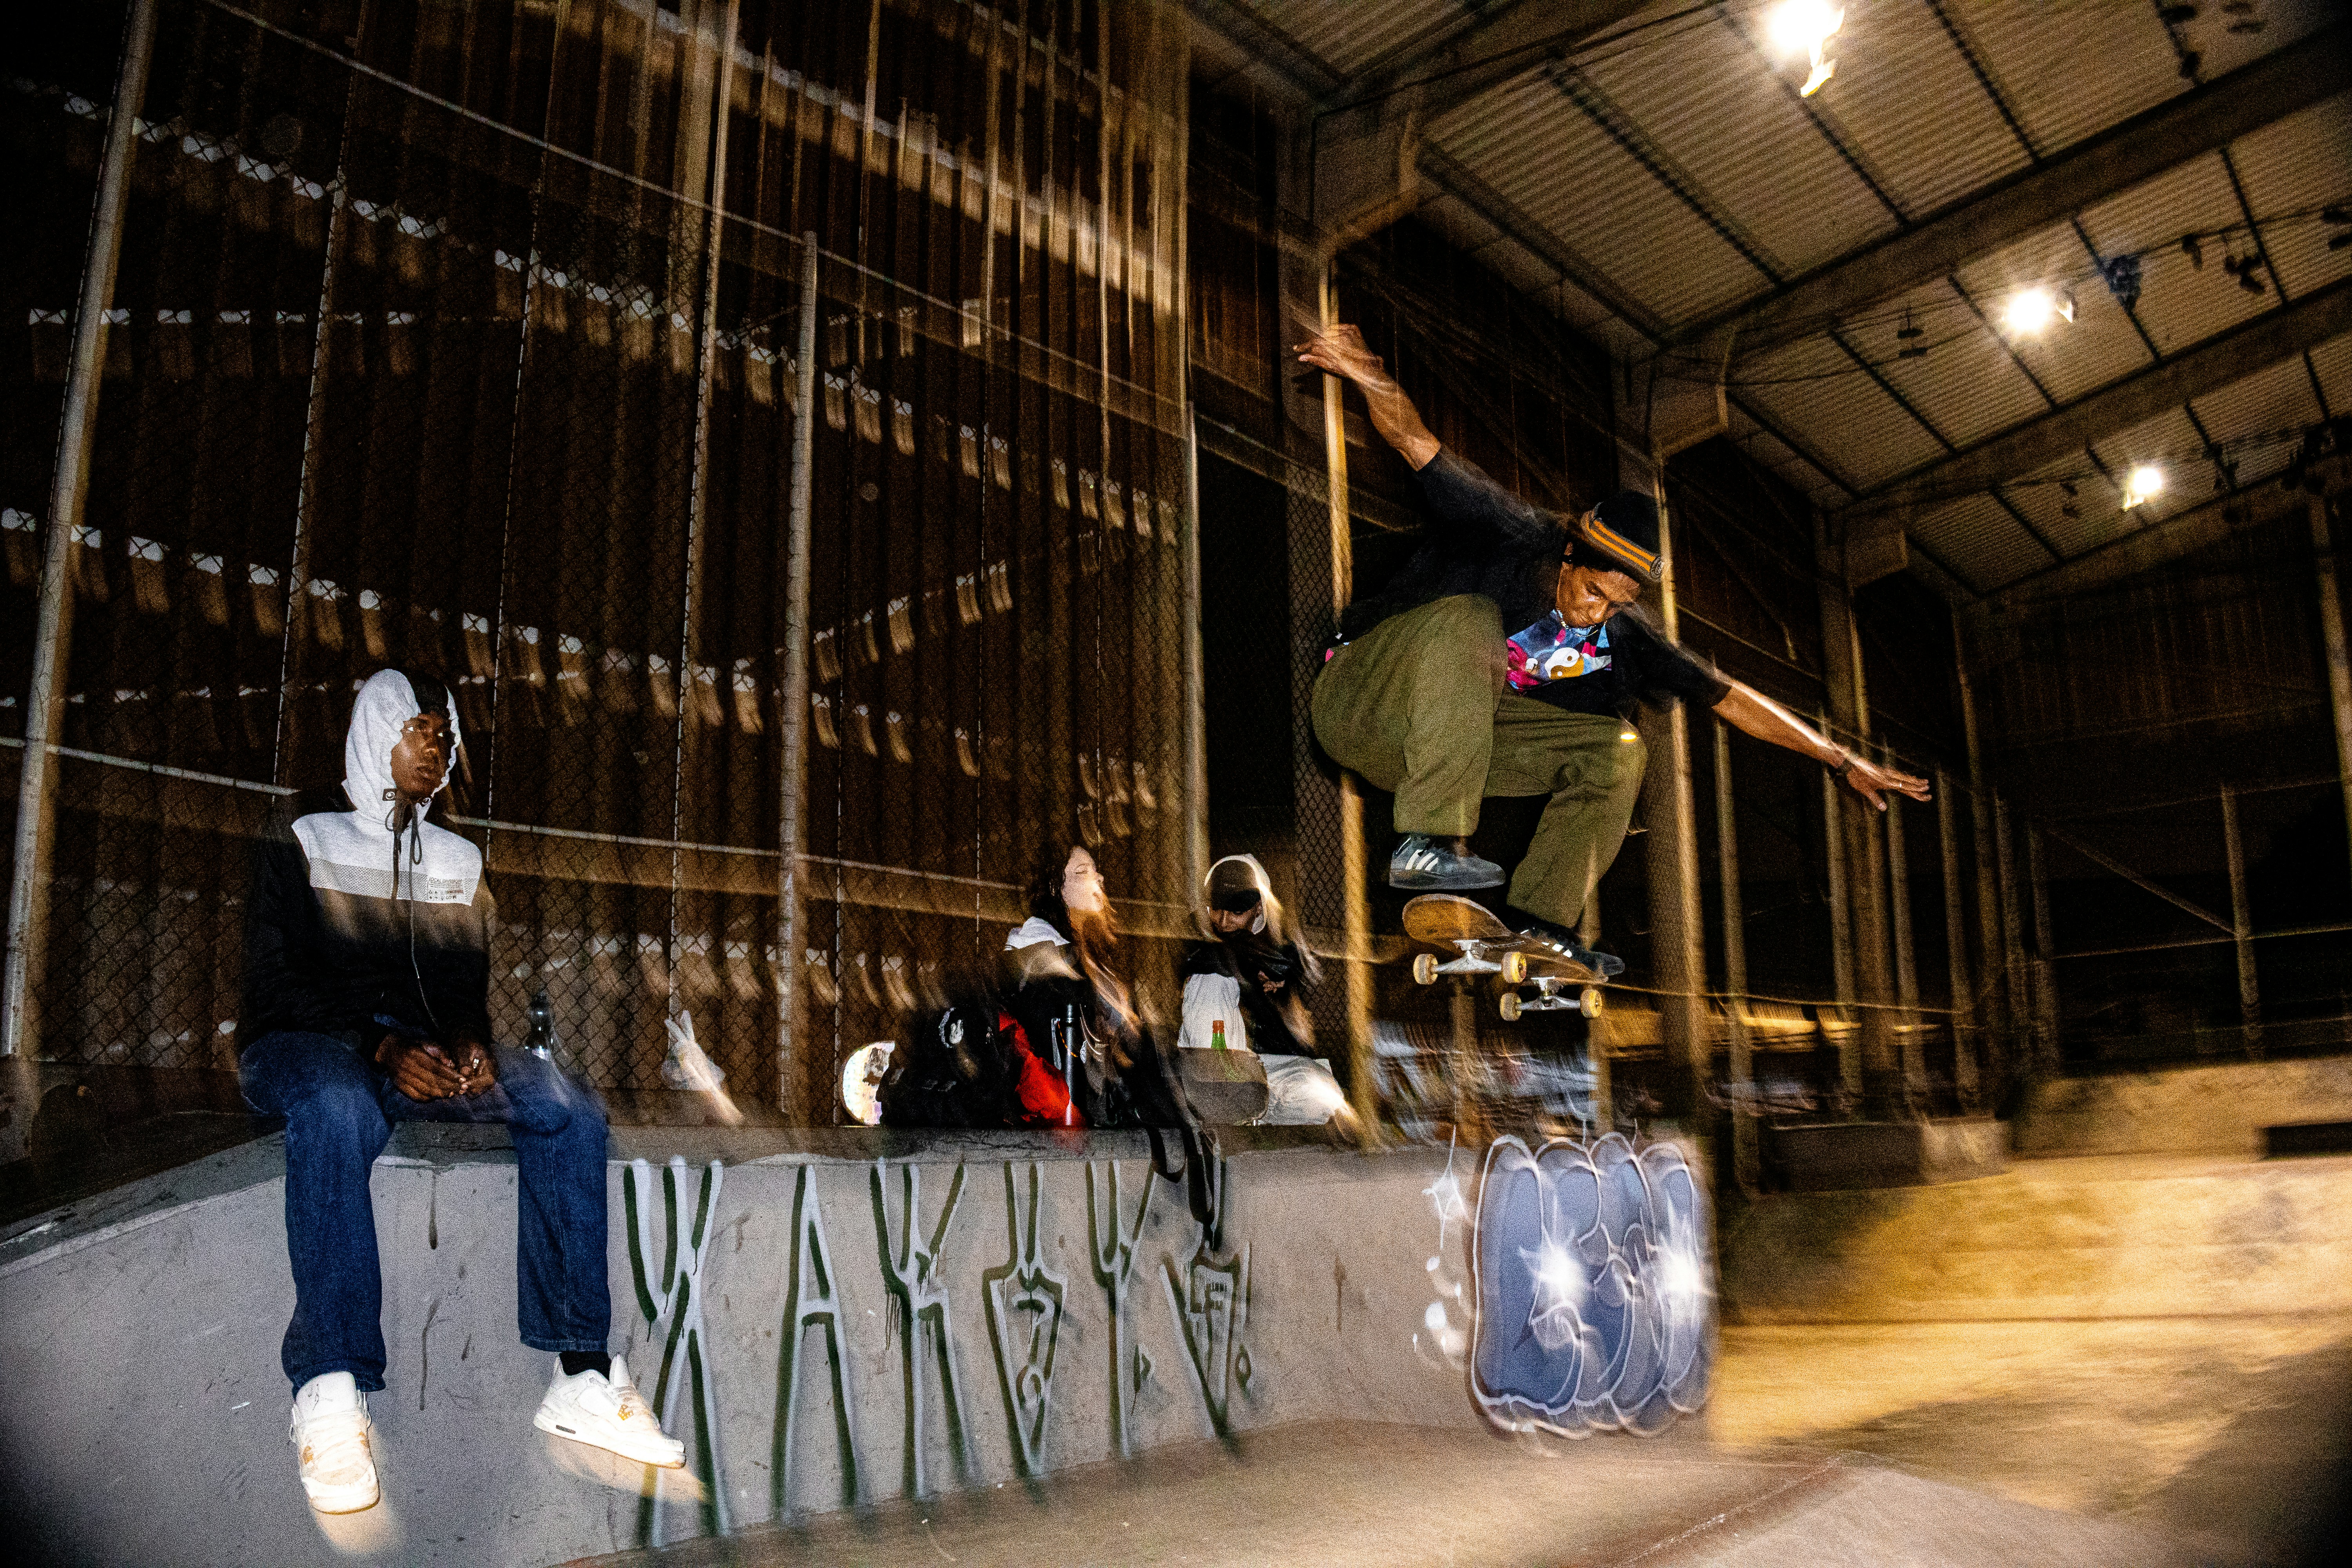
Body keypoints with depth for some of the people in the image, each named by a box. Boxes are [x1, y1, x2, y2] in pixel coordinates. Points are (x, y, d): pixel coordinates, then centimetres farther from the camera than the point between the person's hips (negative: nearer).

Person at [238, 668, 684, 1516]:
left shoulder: (460, 861, 18)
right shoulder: (302, 838, 4)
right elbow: (275, 982, -6)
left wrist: (469, 1043, -11)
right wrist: (383, 1047, -21)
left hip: (425, 1048, 4)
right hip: (305, 1043, -4)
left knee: (567, 1108, -22)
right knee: (338, 1108, -42)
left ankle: (581, 1378, -27)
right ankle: (329, 1392, -41)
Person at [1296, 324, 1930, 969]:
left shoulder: (1622, 636, 0)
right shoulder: (1511, 534, -15)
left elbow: (1727, 697, 5)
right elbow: (1417, 443, -22)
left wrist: (1844, 761, 6)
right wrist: (1371, 377, -43)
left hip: (1454, 729, 6)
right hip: (1361, 705, -6)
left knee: (1616, 748, -7)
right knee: (1470, 620, -35)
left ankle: (1536, 924, -13)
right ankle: (1429, 844, -39)